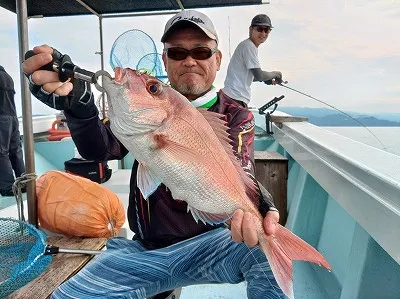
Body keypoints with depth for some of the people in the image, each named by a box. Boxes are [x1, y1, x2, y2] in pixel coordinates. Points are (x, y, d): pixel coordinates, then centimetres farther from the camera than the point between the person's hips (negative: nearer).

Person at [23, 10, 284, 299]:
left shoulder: (236, 117, 0)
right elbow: (101, 148, -11)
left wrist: (252, 208, -40)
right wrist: (76, 102, -33)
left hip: (210, 241, -3)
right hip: (144, 249, 4)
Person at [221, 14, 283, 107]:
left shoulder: (247, 45, 18)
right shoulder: (249, 46, -11)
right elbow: (258, 75, -16)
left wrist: (266, 78, 13)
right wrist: (275, 74, 1)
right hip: (235, 98, -10)